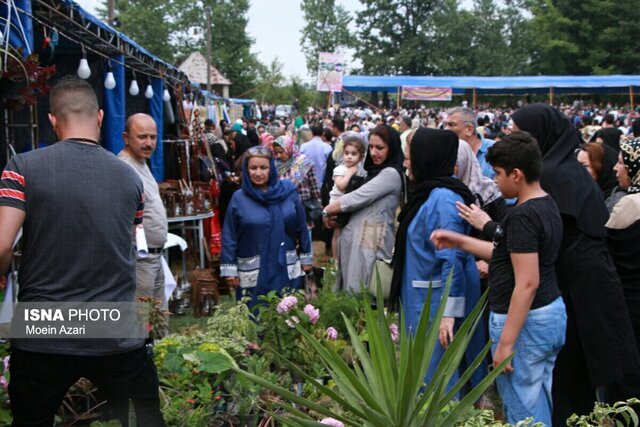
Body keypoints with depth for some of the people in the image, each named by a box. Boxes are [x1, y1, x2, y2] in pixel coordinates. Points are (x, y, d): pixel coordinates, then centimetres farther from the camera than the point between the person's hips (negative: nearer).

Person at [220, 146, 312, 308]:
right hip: (253, 273, -1)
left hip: (286, 269, 1)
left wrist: (306, 257, 8)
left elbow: (301, 226, 5)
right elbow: (229, 236, -3)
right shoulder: (239, 198, -5)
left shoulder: (289, 192, -2)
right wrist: (229, 269, -6)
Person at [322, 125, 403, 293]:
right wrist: (333, 210, -2)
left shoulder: (391, 173, -11)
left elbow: (356, 198, -13)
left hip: (370, 245, -9)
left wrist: (327, 210, 1)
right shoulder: (376, 172, 18)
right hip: (356, 240, 9)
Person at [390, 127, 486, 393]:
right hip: (423, 299, 10)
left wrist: (449, 312, -26)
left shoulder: (443, 198, -21)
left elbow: (452, 259, -25)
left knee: (434, 376, 0)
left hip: (438, 301, -10)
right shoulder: (428, 193, 9)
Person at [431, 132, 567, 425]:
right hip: (552, 312, 10)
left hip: (525, 320, -10)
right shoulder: (547, 206, 9)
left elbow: (527, 283, -25)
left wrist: (505, 342, -22)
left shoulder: (522, 216, -21)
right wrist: (460, 242, 18)